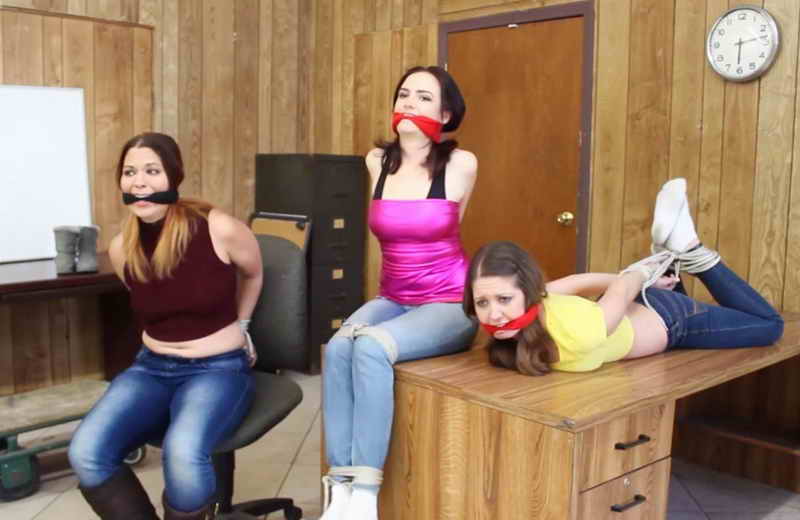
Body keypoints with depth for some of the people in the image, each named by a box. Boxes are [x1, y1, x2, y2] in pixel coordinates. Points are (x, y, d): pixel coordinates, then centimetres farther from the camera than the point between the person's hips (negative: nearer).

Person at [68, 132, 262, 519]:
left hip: (218, 368, -4)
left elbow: (253, 274, 8)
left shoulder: (219, 229, -15)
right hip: (151, 368, 4)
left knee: (183, 454, -34)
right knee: (85, 453, -21)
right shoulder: (121, 250, -2)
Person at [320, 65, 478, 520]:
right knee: (337, 349, -26)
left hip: (448, 304, -4)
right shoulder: (377, 162, 3)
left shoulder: (461, 165, -9)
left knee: (370, 349, -31)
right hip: (393, 299, 4)